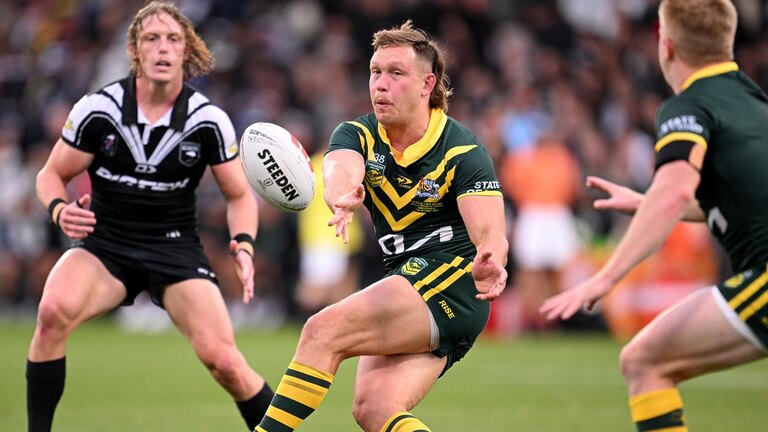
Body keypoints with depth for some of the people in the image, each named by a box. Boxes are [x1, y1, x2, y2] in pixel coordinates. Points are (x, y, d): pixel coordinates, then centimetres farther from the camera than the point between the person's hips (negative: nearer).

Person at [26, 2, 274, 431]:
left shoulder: (209, 120, -6)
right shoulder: (98, 109, -9)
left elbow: (239, 194, 5)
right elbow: (51, 175, 2)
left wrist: (243, 246, -14)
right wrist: (61, 209, -21)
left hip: (176, 247, 0)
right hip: (104, 244, 0)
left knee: (222, 358, -18)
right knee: (54, 311, -31)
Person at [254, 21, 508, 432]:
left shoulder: (463, 151, -8)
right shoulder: (358, 135, 4)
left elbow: (489, 232, -18)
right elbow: (339, 171, -20)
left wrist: (487, 262, -44)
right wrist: (343, 198, -46)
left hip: (452, 281, -6)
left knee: (324, 330, -21)